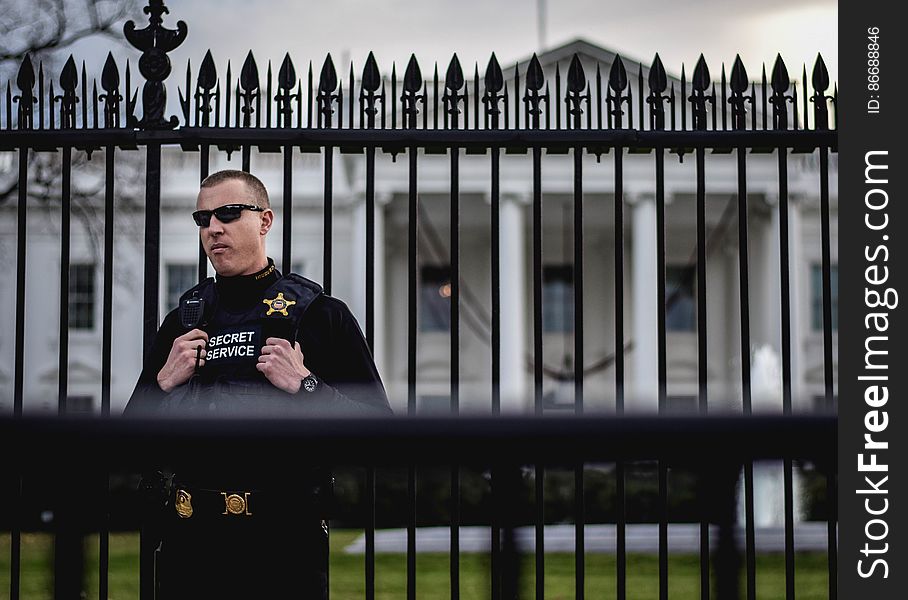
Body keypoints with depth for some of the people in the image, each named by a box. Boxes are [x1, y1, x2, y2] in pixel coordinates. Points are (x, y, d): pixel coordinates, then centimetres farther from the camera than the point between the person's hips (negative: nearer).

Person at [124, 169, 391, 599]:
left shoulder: (321, 316, 1)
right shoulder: (181, 322, 13)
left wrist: (305, 386, -15)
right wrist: (164, 382, -2)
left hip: (284, 550, -3)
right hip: (190, 547, 4)